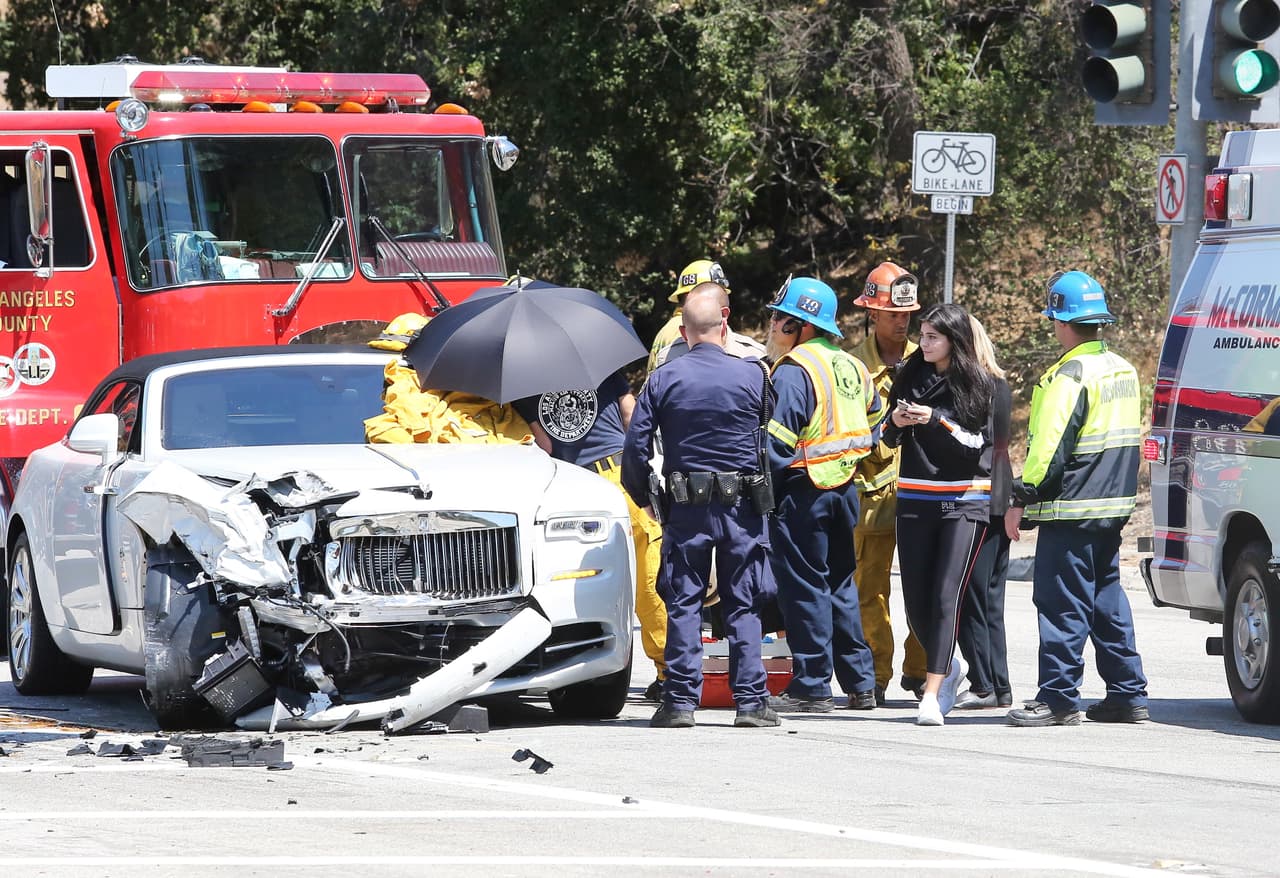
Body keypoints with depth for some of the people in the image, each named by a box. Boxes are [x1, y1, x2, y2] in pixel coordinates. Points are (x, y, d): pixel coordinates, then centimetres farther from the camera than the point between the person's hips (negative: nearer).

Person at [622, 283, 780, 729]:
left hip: (685, 508, 0)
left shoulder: (663, 380, -3)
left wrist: (643, 496, 12)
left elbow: (636, 446, -2)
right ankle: (751, 701, 3)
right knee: (744, 606, 5)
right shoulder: (753, 376, -3)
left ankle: (680, 701, 1)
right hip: (742, 507, 0)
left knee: (683, 605, 5)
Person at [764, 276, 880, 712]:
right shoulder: (850, 366, 11)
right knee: (840, 584, 16)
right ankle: (860, 683, 18)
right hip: (845, 489, 8)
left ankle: (812, 687, -2)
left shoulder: (793, 371, -16)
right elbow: (875, 420, 22)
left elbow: (776, 445, -19)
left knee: (804, 586, -3)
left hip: (803, 491, -8)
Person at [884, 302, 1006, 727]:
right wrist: (896, 423, -9)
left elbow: (978, 443, -7)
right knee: (915, 602, 5)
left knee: (945, 597, -13)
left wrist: (936, 420, -19)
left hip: (964, 501, -4)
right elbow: (890, 438, 13)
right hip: (915, 498, 4)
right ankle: (946, 669, 31)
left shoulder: (978, 383, -3)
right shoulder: (911, 377, 8)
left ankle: (932, 695, -17)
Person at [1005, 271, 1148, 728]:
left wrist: (1022, 499, -15)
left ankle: (1058, 698, -7)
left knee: (1062, 604, -6)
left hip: (1071, 508, -9)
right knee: (1108, 601, 15)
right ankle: (1127, 694, 15)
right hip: (1114, 506, 9)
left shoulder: (1070, 376, -16)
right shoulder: (1123, 370, 13)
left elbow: (1049, 447, -20)